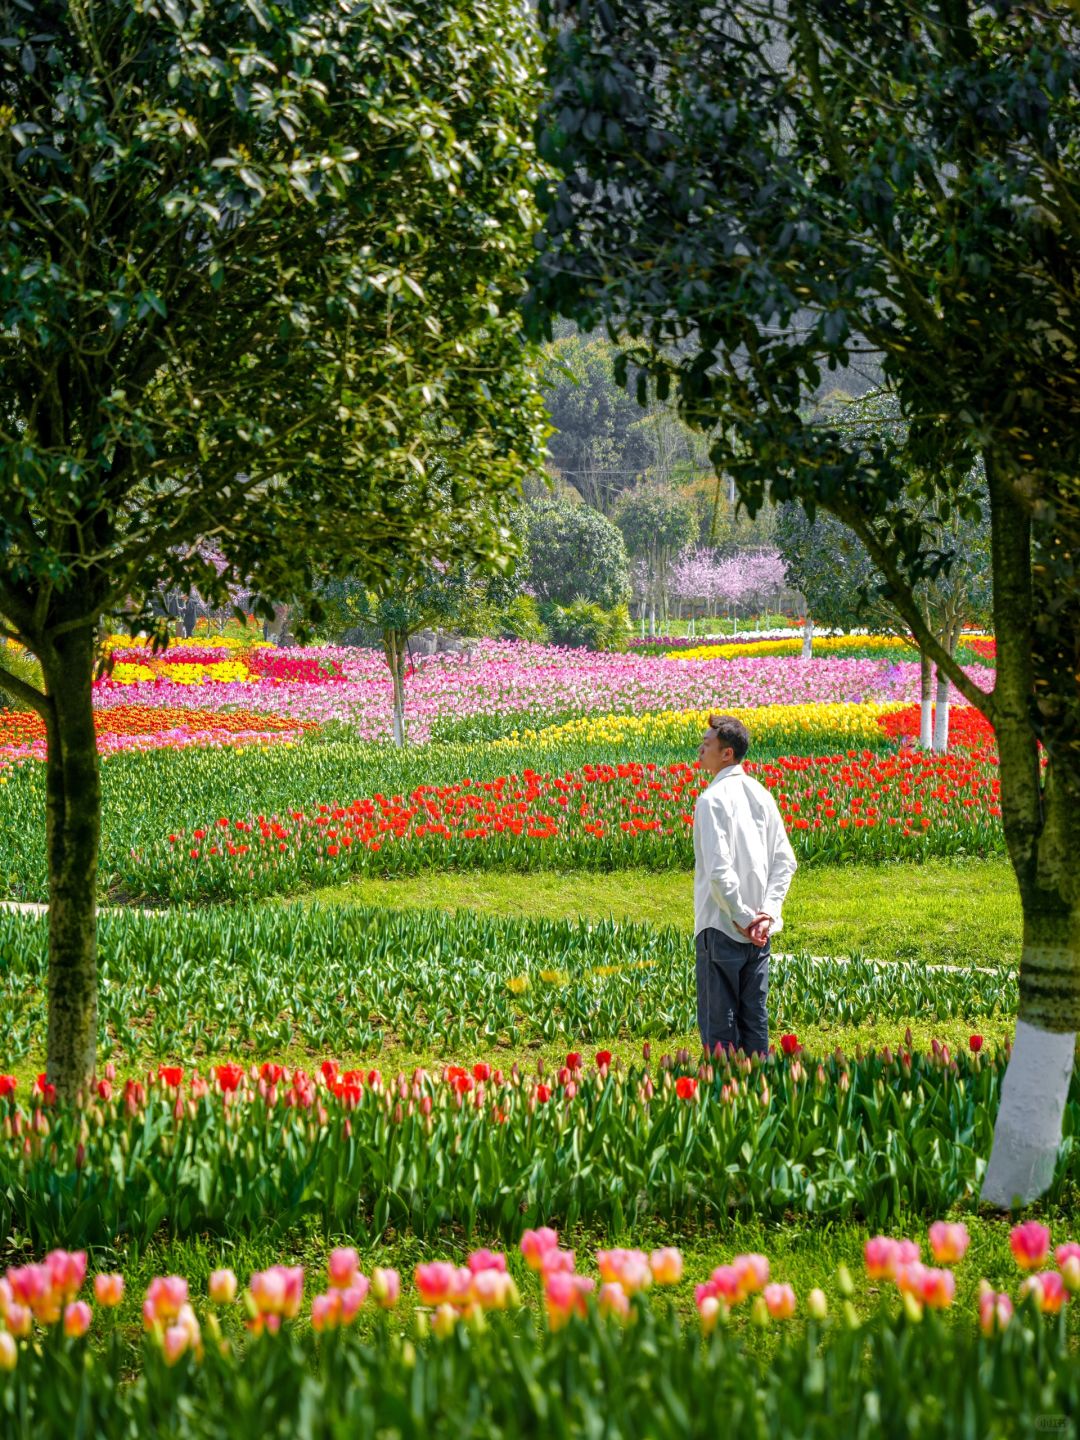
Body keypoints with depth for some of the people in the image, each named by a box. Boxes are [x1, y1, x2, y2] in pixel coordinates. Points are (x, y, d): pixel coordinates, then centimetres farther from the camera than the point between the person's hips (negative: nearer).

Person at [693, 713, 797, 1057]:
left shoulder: (712, 800, -15)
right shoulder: (760, 794, 8)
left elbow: (718, 870, -22)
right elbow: (786, 861, 7)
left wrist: (743, 916, -14)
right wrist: (768, 912, 0)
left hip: (720, 926, -7)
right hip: (759, 931, 7)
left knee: (718, 1021, -1)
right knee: (755, 1018, 12)